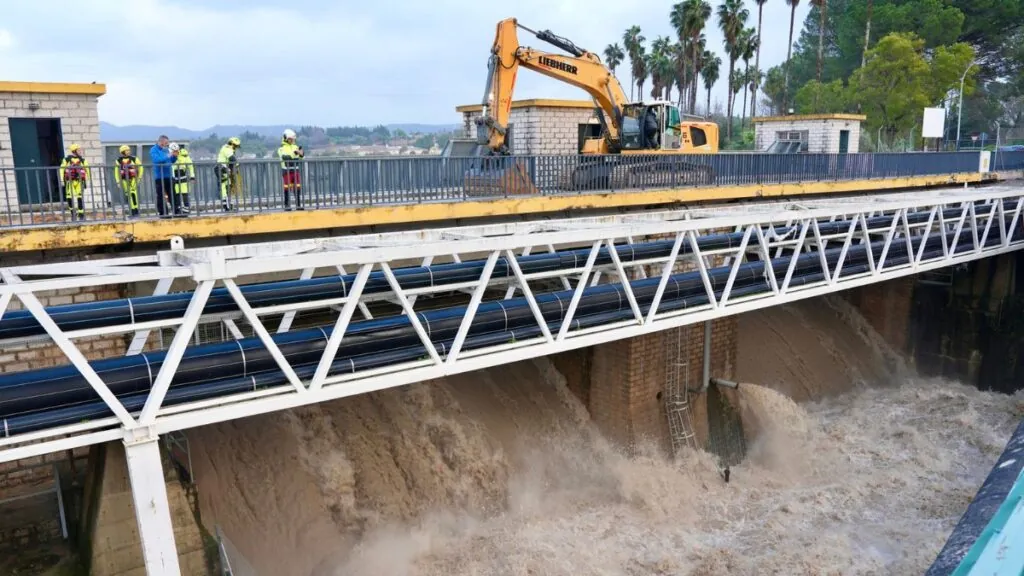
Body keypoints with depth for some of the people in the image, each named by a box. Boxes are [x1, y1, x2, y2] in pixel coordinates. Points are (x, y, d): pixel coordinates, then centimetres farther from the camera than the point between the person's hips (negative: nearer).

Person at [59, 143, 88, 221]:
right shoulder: (66, 159, 2)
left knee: (80, 198, -5)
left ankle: (81, 215, 1)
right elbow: (61, 169, 4)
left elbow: (87, 170, 12)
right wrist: (62, 180, 0)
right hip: (69, 181, -1)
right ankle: (73, 213, 14)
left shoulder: (82, 160, 7)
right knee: (69, 198, -5)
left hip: (79, 181, 1)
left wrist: (87, 181, 8)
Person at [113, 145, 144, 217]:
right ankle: (132, 212, 8)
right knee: (128, 195, 3)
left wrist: (139, 177, 4)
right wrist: (118, 181, 6)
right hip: (124, 180, 3)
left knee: (133, 194, -11)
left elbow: (140, 166, 8)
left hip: (133, 179, -3)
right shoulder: (119, 160, 6)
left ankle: (136, 210, -9)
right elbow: (116, 171, 11)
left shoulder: (133, 158, 0)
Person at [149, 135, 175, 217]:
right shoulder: (153, 150, -5)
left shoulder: (166, 150, 14)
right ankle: (163, 213, 1)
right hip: (159, 176, -6)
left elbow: (171, 161, 16)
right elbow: (157, 160, -21)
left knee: (172, 195, 6)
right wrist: (168, 156, -20)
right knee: (161, 196, -1)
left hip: (168, 175, 6)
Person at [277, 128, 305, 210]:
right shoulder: (281, 148, -2)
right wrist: (293, 154, -30)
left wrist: (300, 152, -24)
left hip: (296, 170, 4)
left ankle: (298, 205, 8)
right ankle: (286, 205, 6)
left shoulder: (295, 146, 12)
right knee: (287, 189, -1)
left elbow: (301, 155, -1)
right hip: (287, 171, -4)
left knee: (297, 188, 3)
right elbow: (284, 157, -20)